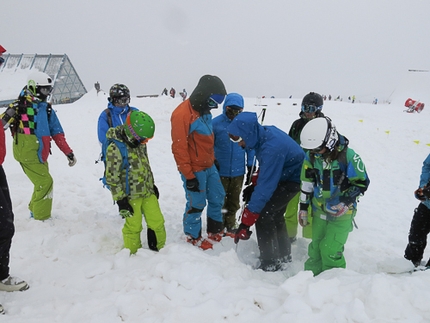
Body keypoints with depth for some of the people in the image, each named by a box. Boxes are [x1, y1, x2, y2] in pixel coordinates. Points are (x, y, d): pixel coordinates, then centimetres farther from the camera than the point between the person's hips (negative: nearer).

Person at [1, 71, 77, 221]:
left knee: (43, 183, 17)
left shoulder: (47, 108, 9)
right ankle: (41, 218, 5)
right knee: (45, 182, -8)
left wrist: (69, 153, 7)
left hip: (40, 153, 7)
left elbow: (57, 133, 10)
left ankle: (34, 210, 38)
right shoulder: (22, 105, -11)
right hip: (27, 153, -7)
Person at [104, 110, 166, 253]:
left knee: (157, 222, 10)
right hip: (130, 196, -6)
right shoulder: (115, 148, -20)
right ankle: (134, 254, 28)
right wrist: (120, 200, -15)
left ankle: (160, 250, 29)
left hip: (148, 192, 7)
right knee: (133, 227, 6)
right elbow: (112, 177, -18)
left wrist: (152, 185, 21)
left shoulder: (140, 142, 3)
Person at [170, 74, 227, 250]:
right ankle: (193, 236, 26)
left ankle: (215, 231, 35)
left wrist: (213, 160, 20)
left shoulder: (204, 110, 7)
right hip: (194, 170, -9)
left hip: (209, 166, 9)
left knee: (218, 197, 16)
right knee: (196, 204, 4)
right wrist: (189, 175, -18)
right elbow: (179, 148, -21)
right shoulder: (182, 114, -21)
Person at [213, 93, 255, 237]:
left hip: (238, 171, 3)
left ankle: (230, 226, 37)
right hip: (220, 171, -2)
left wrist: (250, 167, 4)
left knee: (234, 202, 18)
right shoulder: (216, 123, -12)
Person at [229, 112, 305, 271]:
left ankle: (270, 264, 4)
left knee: (263, 215, -11)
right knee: (274, 214, 19)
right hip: (284, 174, 9)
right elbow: (265, 167, 8)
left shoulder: (271, 148, -37)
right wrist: (254, 186, 4)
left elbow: (266, 186, -37)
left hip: (293, 179, -9)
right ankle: (283, 255, 37)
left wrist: (246, 222, -35)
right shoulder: (265, 132, -10)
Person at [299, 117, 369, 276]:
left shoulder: (348, 156, -19)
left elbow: (362, 183, -10)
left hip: (341, 212, -5)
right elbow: (306, 184, 7)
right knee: (315, 248, 13)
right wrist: (303, 207, 9)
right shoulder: (311, 156, -4)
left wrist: (345, 202, -21)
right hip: (319, 210, 5)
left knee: (330, 250, -8)